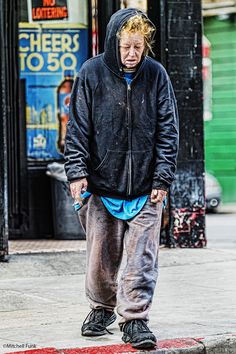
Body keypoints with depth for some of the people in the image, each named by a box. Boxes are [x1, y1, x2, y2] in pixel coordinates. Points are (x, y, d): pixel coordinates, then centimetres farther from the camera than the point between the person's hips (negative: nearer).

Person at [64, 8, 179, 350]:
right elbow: (77, 128, 0)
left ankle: (134, 318, 5)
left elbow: (168, 130, 2)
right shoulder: (91, 73, -3)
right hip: (101, 184, 0)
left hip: (145, 187, 0)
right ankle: (102, 308, 29)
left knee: (143, 254, -2)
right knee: (101, 254, 8)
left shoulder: (157, 75, 0)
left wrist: (162, 178, -3)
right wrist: (77, 171, -7)